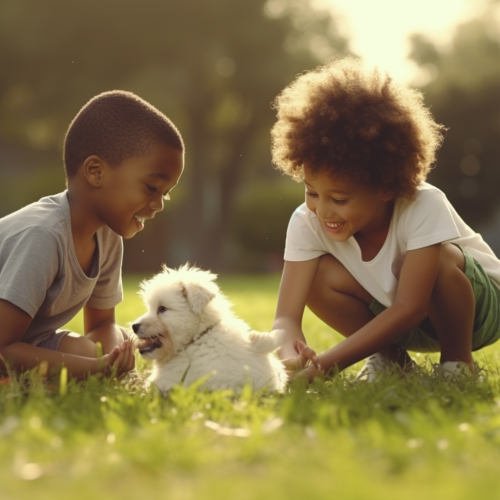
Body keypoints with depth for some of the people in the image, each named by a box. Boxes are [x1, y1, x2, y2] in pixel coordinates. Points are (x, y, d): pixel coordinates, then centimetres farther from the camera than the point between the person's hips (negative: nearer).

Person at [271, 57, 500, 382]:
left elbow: (410, 308, -38)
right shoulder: (307, 222, -23)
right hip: (398, 321, 4)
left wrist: (327, 363, -48)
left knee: (439, 259, -37)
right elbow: (286, 315, -30)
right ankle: (391, 358, 0)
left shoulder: (424, 207, -34)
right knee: (319, 275, -24)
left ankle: (458, 361, -10)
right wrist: (292, 358, -56)